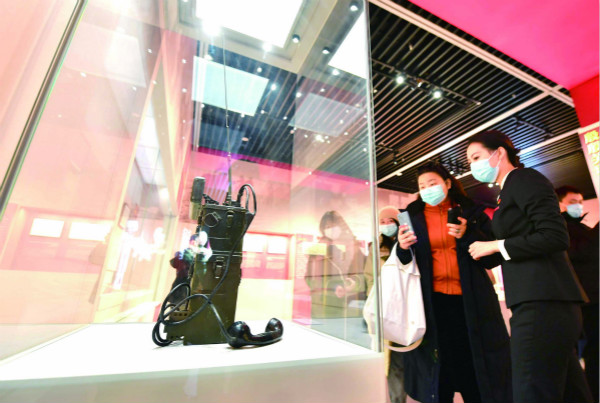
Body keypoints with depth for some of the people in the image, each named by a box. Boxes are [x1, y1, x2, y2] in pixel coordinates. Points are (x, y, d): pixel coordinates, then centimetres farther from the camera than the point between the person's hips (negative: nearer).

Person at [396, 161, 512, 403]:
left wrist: (467, 235, -14)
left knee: (476, 373, 8)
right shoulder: (413, 216, 6)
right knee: (438, 375, 7)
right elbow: (404, 263, 5)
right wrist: (403, 248, -16)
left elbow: (493, 258, 2)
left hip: (470, 302, 1)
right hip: (432, 304, 0)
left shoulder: (472, 212, 6)